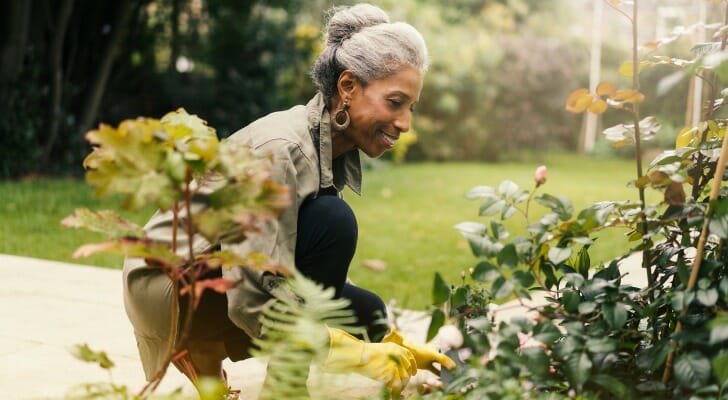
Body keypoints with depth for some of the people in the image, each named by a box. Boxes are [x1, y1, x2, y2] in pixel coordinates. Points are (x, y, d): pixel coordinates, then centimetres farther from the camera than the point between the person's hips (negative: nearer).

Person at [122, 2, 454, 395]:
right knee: (331, 221, -25)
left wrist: (393, 343, -5)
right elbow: (253, 300, -30)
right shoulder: (282, 148, -26)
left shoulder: (336, 151, 0)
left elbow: (324, 276, 4)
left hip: (226, 277, 9)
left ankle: (205, 356, 8)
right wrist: (359, 354, -28)